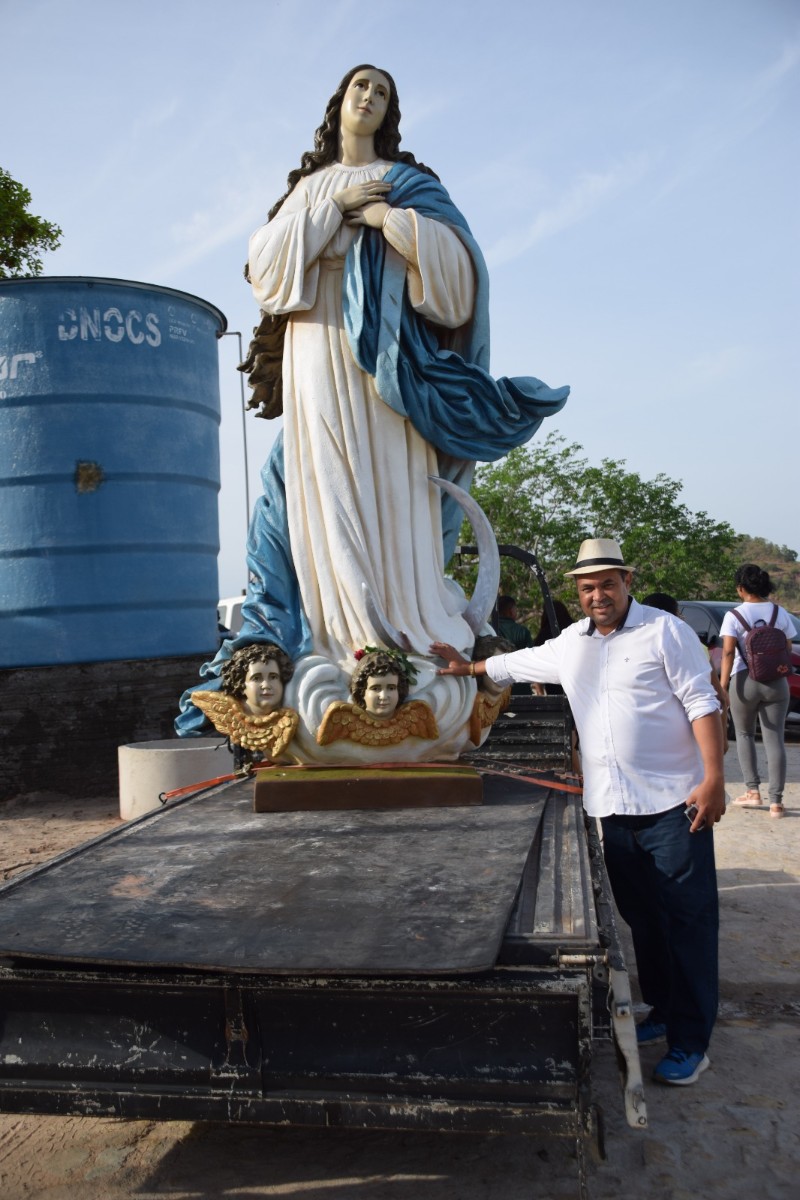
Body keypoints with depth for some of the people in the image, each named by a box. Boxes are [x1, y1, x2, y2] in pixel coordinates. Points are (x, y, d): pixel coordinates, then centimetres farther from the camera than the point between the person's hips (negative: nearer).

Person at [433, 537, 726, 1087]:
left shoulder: (665, 632, -7)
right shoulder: (569, 644, 10)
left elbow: (702, 705, -10)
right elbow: (517, 662, 26)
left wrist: (714, 779, -16)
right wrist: (468, 668, 31)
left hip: (671, 801, -5)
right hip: (612, 807, 6)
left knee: (688, 918, 0)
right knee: (641, 916, 15)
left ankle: (691, 1041, 9)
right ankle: (663, 1011, 31)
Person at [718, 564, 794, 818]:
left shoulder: (734, 616, -6)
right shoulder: (780, 614, 3)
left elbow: (728, 652, -13)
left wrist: (723, 686, -15)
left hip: (745, 681, -2)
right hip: (776, 683, 2)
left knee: (744, 734, 17)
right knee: (774, 740, 3)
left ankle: (752, 791, 11)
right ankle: (776, 801, 0)